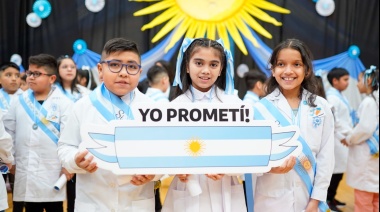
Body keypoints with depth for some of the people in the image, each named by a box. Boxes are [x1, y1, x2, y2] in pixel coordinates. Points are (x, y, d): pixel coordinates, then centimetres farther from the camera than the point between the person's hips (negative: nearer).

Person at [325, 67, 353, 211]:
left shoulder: (340, 97, 15)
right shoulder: (331, 97, -13)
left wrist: (350, 133, 9)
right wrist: (347, 134, -21)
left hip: (344, 139, 9)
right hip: (337, 139, -9)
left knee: (339, 171, 12)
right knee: (335, 171, -4)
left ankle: (331, 198, 23)